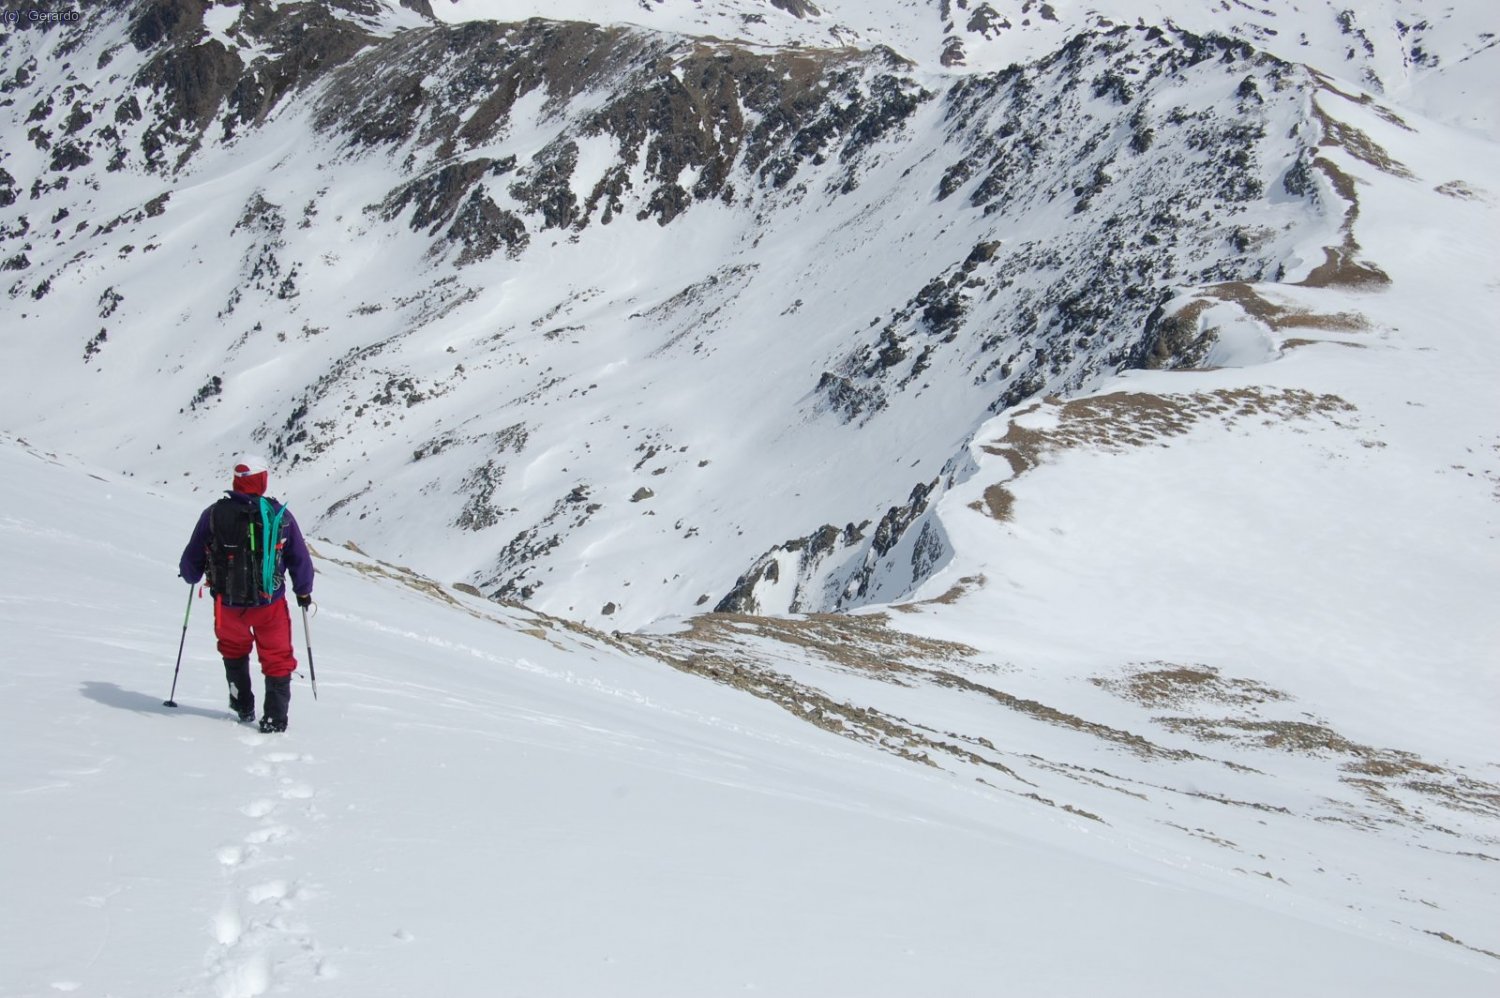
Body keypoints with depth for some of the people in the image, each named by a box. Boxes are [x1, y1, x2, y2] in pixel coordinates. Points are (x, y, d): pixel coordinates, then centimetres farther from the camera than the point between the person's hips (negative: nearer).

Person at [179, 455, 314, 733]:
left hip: (227, 603, 2)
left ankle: (243, 706, 34)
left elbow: (191, 562, 2)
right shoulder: (280, 515, -8)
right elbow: (300, 559, 0)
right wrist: (303, 592, 17)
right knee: (277, 658, 14)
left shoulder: (213, 514, -6)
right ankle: (275, 718, 8)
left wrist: (191, 576, 26)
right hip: (269, 603, -2)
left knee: (233, 647, 29)